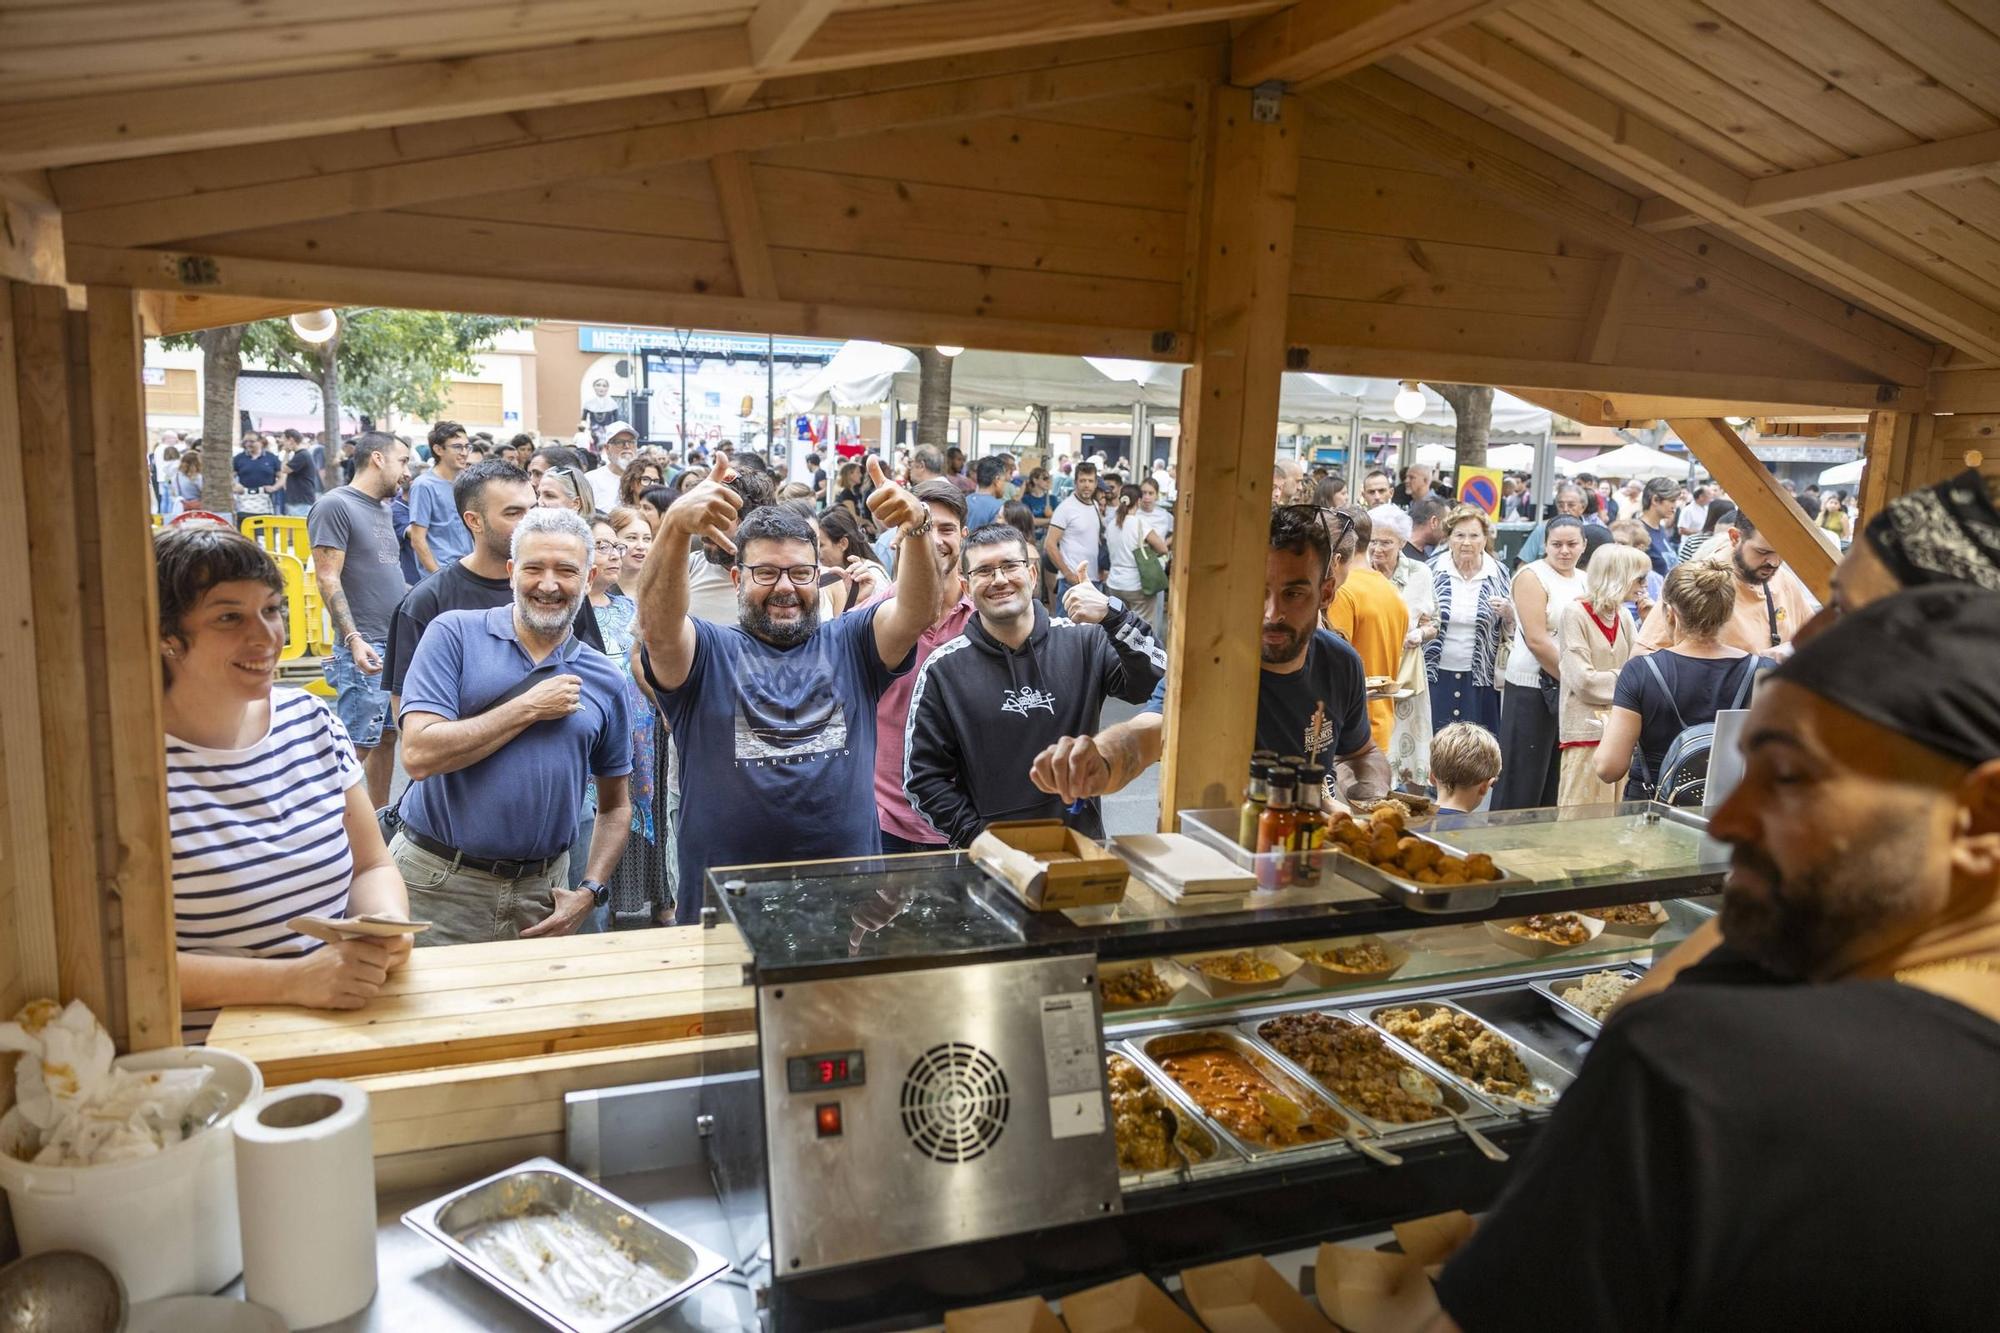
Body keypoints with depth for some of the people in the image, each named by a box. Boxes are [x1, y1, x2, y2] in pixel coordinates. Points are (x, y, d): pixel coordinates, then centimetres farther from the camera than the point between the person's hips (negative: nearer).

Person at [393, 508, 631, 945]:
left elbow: (615, 806, 12)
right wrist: (531, 708, -13)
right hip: (436, 887, -3)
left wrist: (589, 892, -1)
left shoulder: (604, 680, 5)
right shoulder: (454, 634, -4)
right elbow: (420, 754, -16)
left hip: (541, 893, 3)